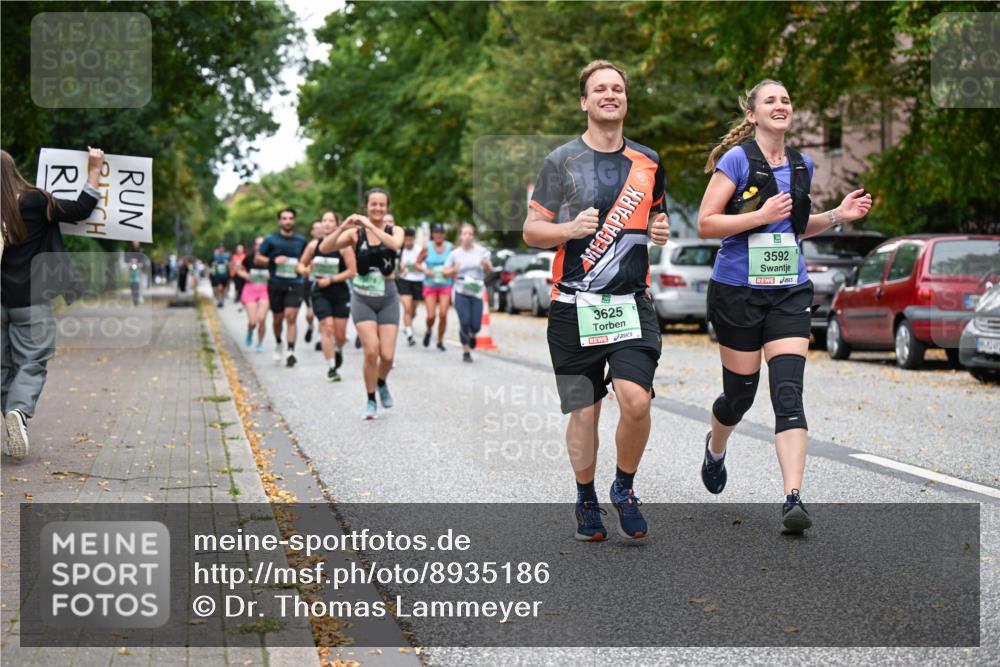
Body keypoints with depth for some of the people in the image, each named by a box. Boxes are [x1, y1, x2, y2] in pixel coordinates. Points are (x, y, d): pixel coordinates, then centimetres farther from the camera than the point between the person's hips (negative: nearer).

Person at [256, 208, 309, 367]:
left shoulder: (301, 240, 5)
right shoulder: (271, 239, 1)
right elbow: (257, 258, 3)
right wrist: (273, 260, -14)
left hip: (295, 284, -1)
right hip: (276, 284, 1)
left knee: (291, 317, -14)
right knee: (277, 319, 12)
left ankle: (290, 352, -18)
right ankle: (278, 343, 40)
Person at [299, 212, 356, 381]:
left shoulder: (344, 246, -7)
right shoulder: (314, 245, 2)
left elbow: (352, 271, -10)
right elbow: (301, 264, 13)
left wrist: (331, 280, -17)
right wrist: (304, 269, -11)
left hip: (340, 292, -1)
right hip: (320, 293, 1)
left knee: (340, 333, 4)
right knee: (327, 328, -12)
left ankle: (338, 350, 40)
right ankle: (331, 367, -4)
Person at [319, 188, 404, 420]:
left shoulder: (395, 230, 0)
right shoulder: (355, 233, -2)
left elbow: (395, 244, -25)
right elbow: (324, 248, -14)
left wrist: (370, 226, -27)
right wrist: (343, 226, -25)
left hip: (387, 298, 1)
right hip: (363, 298, -1)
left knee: (387, 355, -4)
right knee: (371, 350, -13)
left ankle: (382, 383, 31)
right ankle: (371, 402, 5)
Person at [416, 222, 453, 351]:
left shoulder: (450, 247, 0)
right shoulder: (427, 248, -2)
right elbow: (417, 264, 4)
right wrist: (425, 270, -15)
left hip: (445, 285, 1)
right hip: (430, 285, -1)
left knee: (443, 314, -9)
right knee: (431, 315, -7)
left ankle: (440, 341, 8)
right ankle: (429, 331, 28)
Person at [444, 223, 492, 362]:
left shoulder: (481, 251, 3)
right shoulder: (455, 253, 3)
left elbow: (489, 270, 7)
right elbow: (446, 272, 8)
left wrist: (487, 266, -17)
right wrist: (453, 270, -14)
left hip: (477, 292, 1)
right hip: (461, 292, -1)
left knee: (475, 325, -3)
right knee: (465, 322, -11)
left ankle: (472, 335, 34)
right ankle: (466, 351, 4)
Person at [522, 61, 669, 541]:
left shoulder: (648, 162, 11)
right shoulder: (561, 161, 1)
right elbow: (531, 232, 2)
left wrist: (661, 230, 4)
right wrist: (571, 229, -17)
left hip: (632, 304, 2)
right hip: (575, 307, -2)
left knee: (636, 401, -15)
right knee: (584, 411, 4)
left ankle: (625, 488, 11)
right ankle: (586, 500, 26)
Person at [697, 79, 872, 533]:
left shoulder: (801, 166, 11)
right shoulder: (736, 160, -7)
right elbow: (706, 224, -11)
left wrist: (836, 216, 8)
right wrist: (761, 215, -20)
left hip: (790, 291, 4)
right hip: (738, 291, -3)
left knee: (788, 393, -10)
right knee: (740, 392, 8)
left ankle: (793, 499, -15)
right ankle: (715, 449, 43)